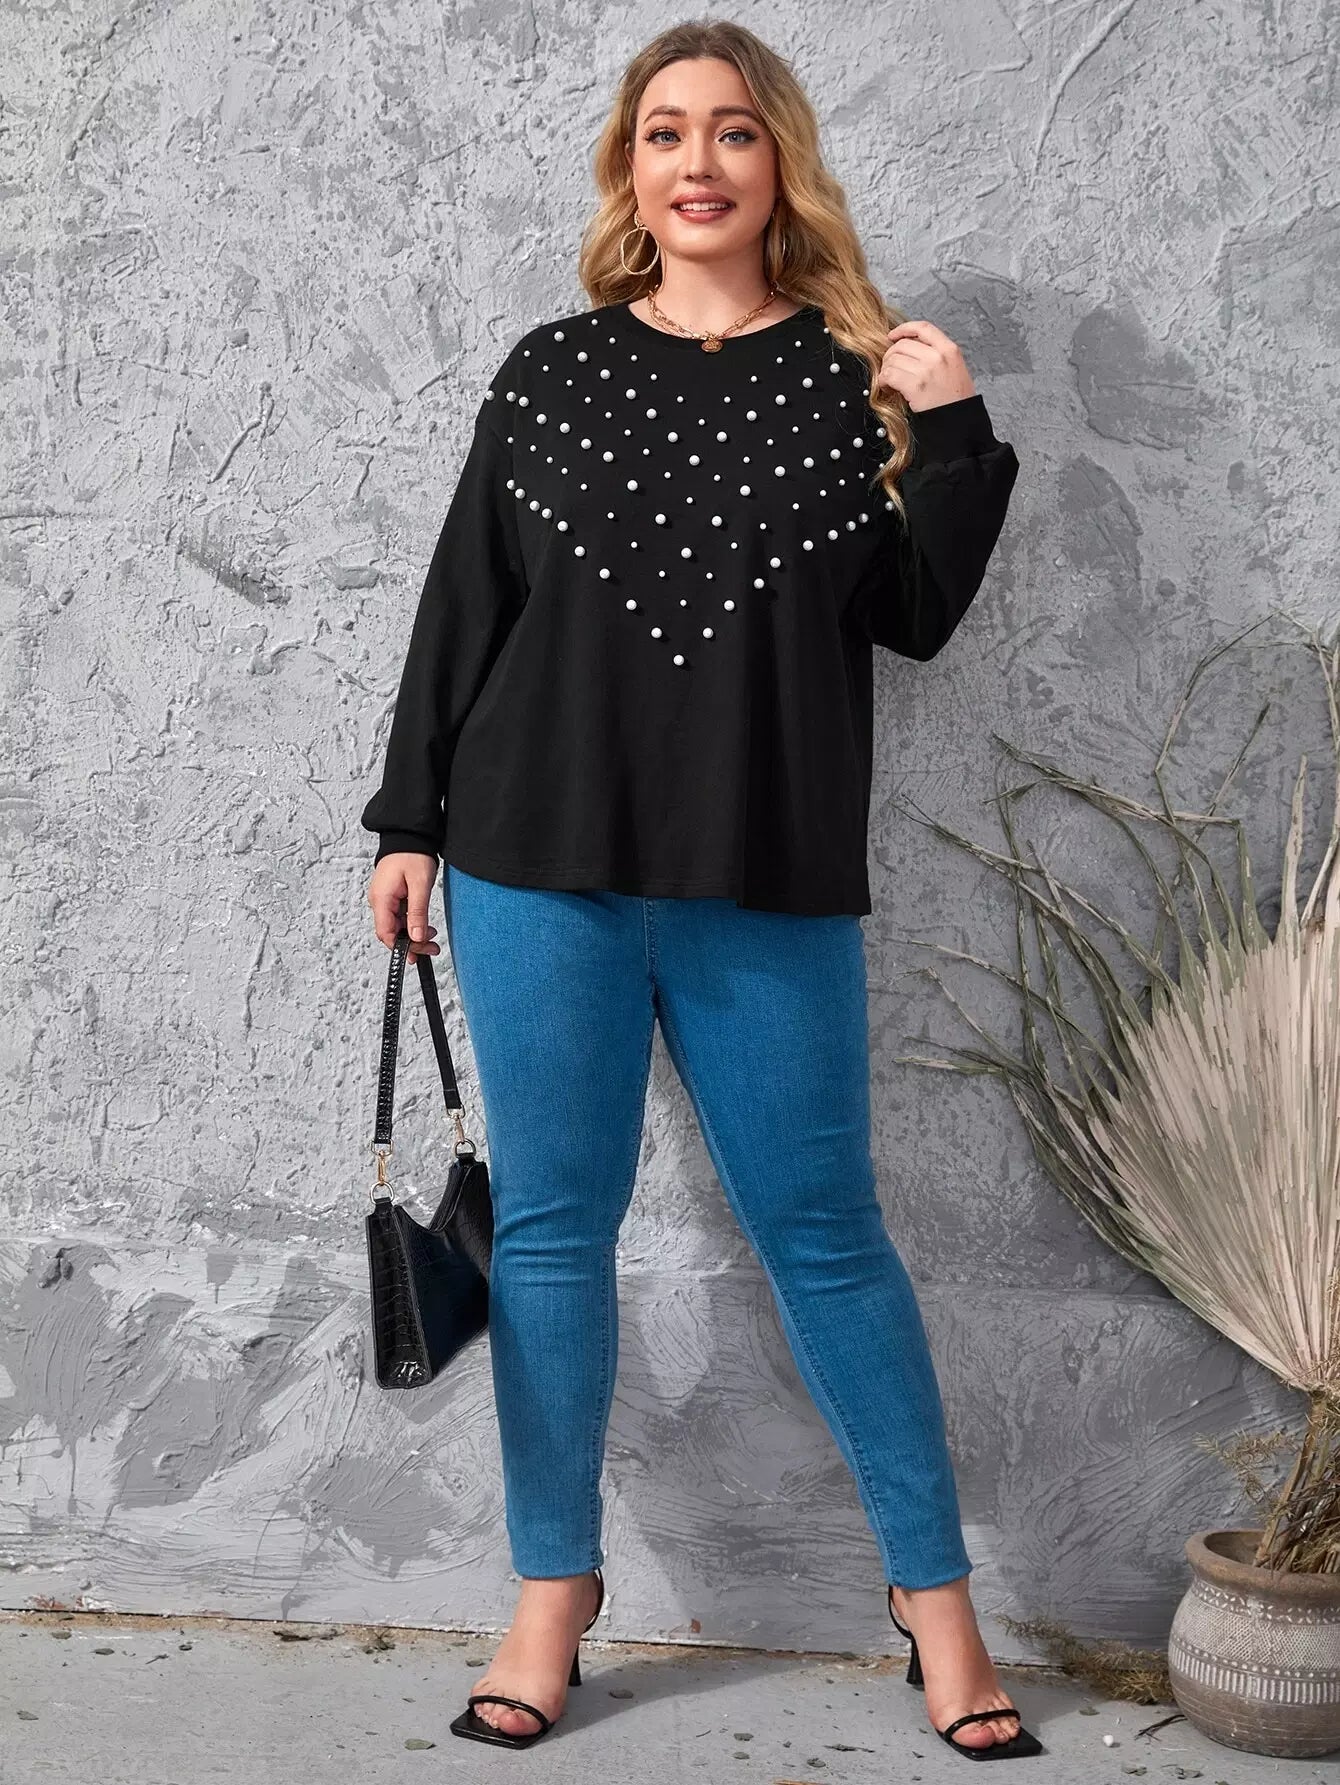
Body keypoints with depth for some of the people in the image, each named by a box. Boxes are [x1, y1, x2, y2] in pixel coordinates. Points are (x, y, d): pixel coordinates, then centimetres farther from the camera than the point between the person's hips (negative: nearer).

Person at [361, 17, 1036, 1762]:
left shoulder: (853, 374, 5)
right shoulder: (554, 370, 7)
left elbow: (917, 617, 3)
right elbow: (464, 604, 9)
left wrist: (953, 434, -7)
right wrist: (410, 818, 6)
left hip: (770, 882, -1)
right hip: (540, 866, 1)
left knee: (822, 1229, 4)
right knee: (551, 1226, 6)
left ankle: (936, 1589, 17)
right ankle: (553, 1589, 21)